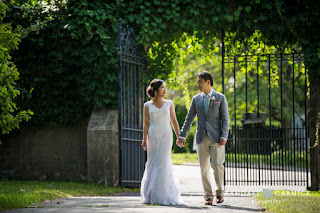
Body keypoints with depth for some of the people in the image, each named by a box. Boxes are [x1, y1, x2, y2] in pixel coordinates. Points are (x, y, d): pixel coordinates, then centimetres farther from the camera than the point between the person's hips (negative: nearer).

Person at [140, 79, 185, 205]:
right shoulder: (147, 105, 5)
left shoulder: (169, 104, 9)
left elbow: (174, 121, 12)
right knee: (152, 163, 2)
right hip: (153, 136, 0)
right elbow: (146, 124, 2)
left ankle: (160, 195, -5)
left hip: (166, 135, 0)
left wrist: (179, 136, 7)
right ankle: (150, 195, 14)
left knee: (162, 163, -8)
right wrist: (144, 139, -7)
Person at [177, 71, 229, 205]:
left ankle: (220, 192, 12)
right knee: (204, 168, 0)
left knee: (217, 165, -7)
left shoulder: (220, 98, 5)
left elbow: (225, 118, 1)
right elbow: (189, 118, 13)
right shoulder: (196, 99, 13)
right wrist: (182, 135, 6)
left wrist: (224, 136, -10)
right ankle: (208, 196, 6)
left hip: (216, 137, -3)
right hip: (202, 137, 3)